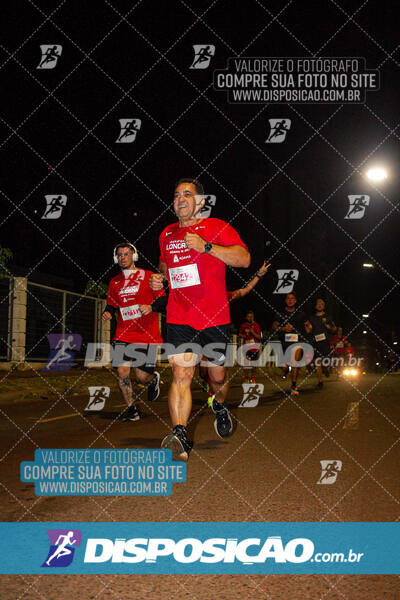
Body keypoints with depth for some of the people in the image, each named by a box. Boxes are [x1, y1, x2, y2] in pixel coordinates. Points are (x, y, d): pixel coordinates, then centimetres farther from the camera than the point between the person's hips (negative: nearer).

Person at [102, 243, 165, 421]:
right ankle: (131, 409, 8)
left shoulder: (148, 276, 1)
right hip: (123, 334, 3)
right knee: (122, 371, -9)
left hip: (146, 334, -3)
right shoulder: (114, 282, 13)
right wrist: (108, 313, 2)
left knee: (142, 376, -3)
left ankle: (153, 380, 34)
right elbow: (111, 305, 24)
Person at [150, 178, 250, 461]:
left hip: (214, 318, -2)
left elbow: (244, 258, -13)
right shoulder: (167, 234, 15)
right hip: (179, 318, 2)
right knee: (181, 374, -14)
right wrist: (159, 277, 9)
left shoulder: (217, 228, 0)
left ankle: (220, 406, 45)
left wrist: (206, 246, -23)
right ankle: (180, 437, -20)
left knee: (218, 375, 12)